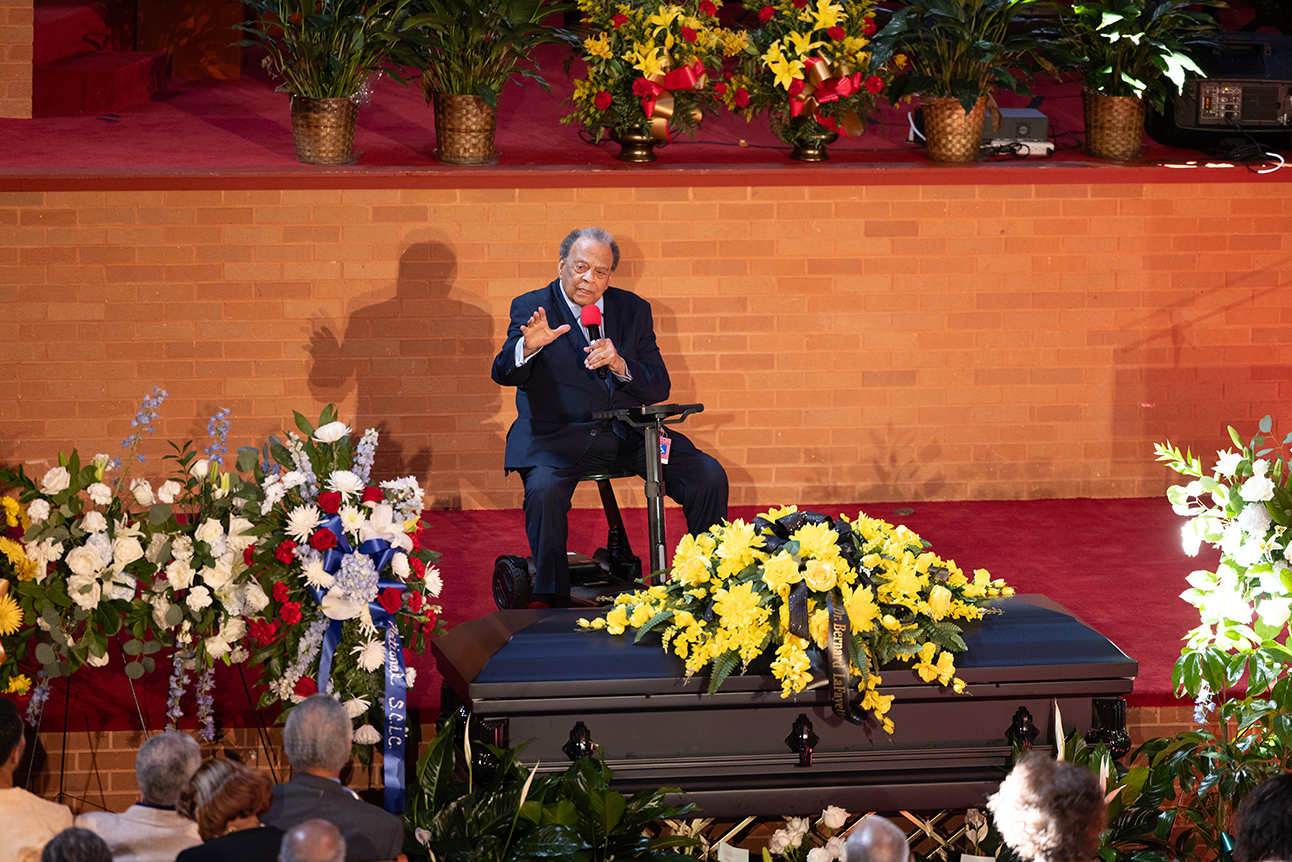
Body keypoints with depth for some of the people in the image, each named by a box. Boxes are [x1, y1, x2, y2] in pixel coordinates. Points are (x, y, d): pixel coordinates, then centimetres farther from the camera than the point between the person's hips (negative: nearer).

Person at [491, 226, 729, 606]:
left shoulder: (633, 309, 11)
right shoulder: (531, 308, 1)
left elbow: (659, 388, 5)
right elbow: (504, 374, -13)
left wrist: (620, 366, -16)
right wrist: (527, 347, -36)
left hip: (626, 432, 4)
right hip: (558, 435, -3)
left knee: (709, 477, -14)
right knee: (544, 493, -35)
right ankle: (555, 608, -22)